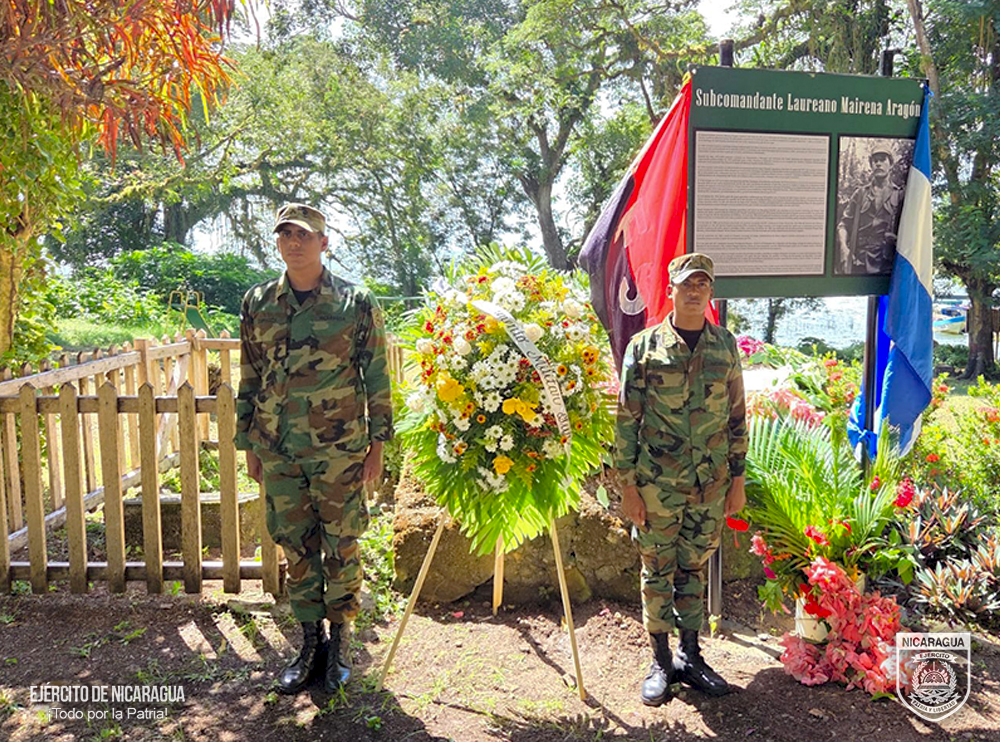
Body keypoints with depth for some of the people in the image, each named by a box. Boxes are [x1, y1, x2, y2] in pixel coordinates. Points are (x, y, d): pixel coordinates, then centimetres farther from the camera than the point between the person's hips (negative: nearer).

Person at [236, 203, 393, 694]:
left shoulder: (356, 303, -2)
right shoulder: (257, 303, 7)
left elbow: (377, 376, 1)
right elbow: (249, 378, 12)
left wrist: (377, 441, -2)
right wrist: (249, 443, 11)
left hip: (340, 450, -2)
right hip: (278, 450, 3)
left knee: (341, 547, 6)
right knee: (296, 547, 11)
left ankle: (337, 643, 22)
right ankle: (310, 641, 26)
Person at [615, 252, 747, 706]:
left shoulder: (725, 346, 5)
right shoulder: (644, 346, -4)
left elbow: (737, 417, 9)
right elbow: (626, 419, -4)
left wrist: (738, 478, 7)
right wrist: (629, 484, -7)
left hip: (711, 485, 3)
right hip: (657, 485, -2)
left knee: (694, 570, 14)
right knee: (658, 572, 8)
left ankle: (690, 657, 29)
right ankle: (661, 663, 23)